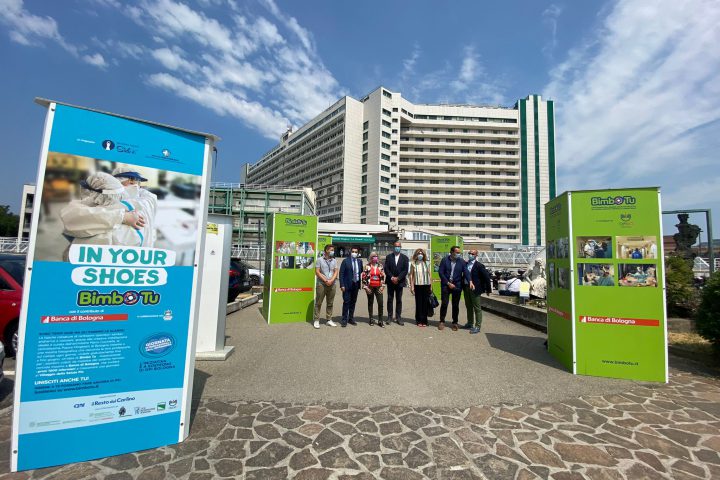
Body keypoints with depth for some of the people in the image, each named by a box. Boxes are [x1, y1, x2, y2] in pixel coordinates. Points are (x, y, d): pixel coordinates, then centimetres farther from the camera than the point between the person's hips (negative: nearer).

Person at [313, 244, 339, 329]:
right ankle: (316, 320, 8)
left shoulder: (334, 261, 11)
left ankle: (329, 320, 17)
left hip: (332, 284, 4)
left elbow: (336, 272, 7)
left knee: (330, 303, 9)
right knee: (318, 303, 1)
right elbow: (317, 272, -5)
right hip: (321, 284, -4)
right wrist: (325, 280, -11)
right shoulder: (320, 260, 0)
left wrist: (331, 280, -9)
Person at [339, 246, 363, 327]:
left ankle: (351, 318, 23)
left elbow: (361, 273, 11)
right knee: (346, 302, -2)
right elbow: (341, 274, -6)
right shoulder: (345, 261, -4)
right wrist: (342, 285, -12)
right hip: (347, 285, -4)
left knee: (353, 302, 11)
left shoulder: (360, 261, 8)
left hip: (356, 285, 4)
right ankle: (344, 320, 7)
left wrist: (360, 284, 5)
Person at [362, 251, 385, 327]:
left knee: (380, 303, -5)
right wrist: (365, 287, -8)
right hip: (370, 287, -2)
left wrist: (382, 286, 1)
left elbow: (383, 277, 9)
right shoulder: (367, 266, -2)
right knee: (370, 303, 8)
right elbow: (364, 277, -3)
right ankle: (371, 319, 20)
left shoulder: (380, 266, 6)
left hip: (378, 287, 2)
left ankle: (380, 320, 5)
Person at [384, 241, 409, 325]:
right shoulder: (388, 257, 4)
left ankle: (398, 317, 12)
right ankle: (390, 317, 12)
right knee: (390, 299, 5)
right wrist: (392, 278, -13)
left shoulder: (405, 257, 3)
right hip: (390, 281, 0)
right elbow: (386, 269, -1)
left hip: (400, 282, 0)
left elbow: (405, 270, -4)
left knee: (399, 300, 5)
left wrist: (398, 278, -13)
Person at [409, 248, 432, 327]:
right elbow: (411, 275, 2)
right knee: (418, 303, 3)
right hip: (417, 285, -1)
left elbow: (429, 275, 8)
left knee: (425, 303, 3)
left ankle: (424, 320, 13)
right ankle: (419, 321, 13)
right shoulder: (413, 263, 2)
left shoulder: (427, 263, 6)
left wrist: (431, 286, 5)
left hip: (426, 285, 1)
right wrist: (411, 286, -2)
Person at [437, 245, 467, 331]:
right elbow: (441, 272, -4)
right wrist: (448, 283, -10)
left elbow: (466, 273, -4)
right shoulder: (445, 260, -2)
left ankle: (455, 323, 20)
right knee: (444, 304, 0)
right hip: (445, 285, -1)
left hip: (457, 286, 1)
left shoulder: (462, 261, 1)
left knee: (455, 305, 7)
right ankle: (442, 321, 14)